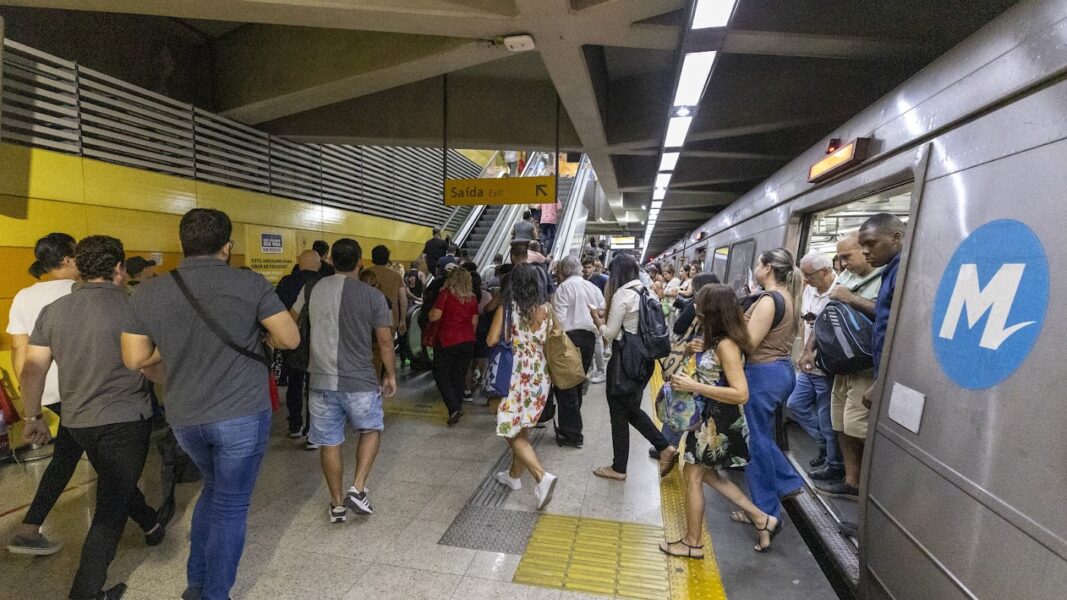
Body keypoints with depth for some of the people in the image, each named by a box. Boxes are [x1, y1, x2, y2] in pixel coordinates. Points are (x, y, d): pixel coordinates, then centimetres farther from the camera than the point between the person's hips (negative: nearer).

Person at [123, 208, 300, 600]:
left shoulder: (147, 292, -1)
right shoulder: (250, 284, -12)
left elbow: (134, 359, 1)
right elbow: (290, 339, -11)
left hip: (184, 418, 5)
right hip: (242, 415, -5)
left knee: (214, 488, 27)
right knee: (231, 504, 10)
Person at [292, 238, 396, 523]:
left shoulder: (312, 289, 1)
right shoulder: (373, 295, -8)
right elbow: (385, 341, -5)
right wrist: (391, 375, 8)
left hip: (321, 380, 3)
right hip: (359, 381, -2)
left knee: (329, 442, 14)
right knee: (371, 429, 20)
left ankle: (337, 504, 26)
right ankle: (357, 489, 8)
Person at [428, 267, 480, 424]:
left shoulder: (446, 294, -9)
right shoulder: (473, 298, 4)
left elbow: (434, 317, -14)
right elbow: (474, 322, 8)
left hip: (447, 341, -4)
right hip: (468, 341, 5)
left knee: (441, 375, 5)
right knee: (460, 376, 14)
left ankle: (454, 408, -8)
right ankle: (457, 408, 19)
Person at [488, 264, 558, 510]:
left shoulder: (506, 309, -10)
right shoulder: (547, 309, -2)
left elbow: (491, 340, -14)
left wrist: (508, 335, 5)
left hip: (516, 377, -5)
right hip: (540, 376, 5)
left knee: (514, 433, 3)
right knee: (521, 429, 20)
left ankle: (542, 477, -13)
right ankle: (514, 475, 34)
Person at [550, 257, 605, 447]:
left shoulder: (564, 288, -6)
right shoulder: (594, 288, 13)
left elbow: (559, 318, -13)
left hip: (570, 337, -7)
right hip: (589, 338, 7)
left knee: (566, 386, 1)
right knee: (576, 384, 17)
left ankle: (572, 434, 3)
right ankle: (570, 427, 27)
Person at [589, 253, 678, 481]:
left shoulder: (622, 294, -16)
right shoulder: (645, 293, 8)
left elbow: (610, 334, -13)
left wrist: (597, 319, 4)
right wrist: (607, 318, 15)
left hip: (624, 359, -8)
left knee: (619, 413, 5)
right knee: (631, 409, 20)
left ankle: (619, 468, 16)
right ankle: (665, 448, 12)